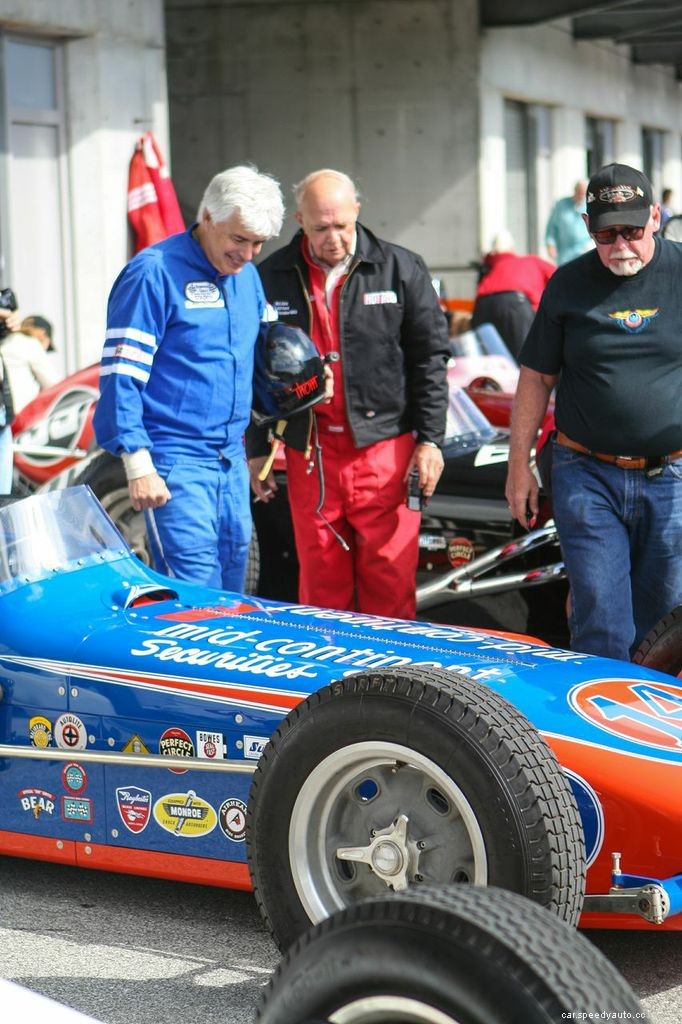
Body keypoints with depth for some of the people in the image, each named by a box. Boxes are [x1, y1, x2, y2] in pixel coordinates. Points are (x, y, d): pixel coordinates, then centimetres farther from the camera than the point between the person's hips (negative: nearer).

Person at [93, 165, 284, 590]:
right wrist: (138, 463, -18)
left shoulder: (248, 276, 13)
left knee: (232, 582, 10)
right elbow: (121, 373, -14)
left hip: (232, 457, 7)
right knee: (196, 586, -11)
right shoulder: (154, 273, -11)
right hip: (175, 458, -7)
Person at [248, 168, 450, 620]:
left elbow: (430, 359, 3)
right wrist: (257, 449, 10)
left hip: (384, 447, -2)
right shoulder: (272, 277, 6)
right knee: (320, 583, 8)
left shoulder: (401, 269, 1)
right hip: (308, 452, 2)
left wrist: (430, 439, -2)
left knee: (390, 580, -1)